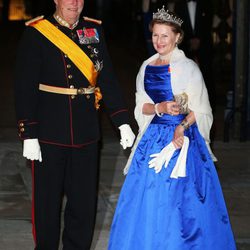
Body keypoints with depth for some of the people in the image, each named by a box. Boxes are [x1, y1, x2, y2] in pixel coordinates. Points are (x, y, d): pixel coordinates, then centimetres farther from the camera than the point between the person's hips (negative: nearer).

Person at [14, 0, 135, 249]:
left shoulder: (94, 30, 7)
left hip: (86, 134, 4)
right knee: (47, 199, 6)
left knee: (84, 199, 10)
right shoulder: (36, 33, -7)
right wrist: (29, 135, -14)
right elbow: (25, 87, -9)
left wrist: (122, 122, 3)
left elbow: (107, 79, 9)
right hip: (49, 133, -4)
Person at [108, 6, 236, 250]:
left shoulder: (188, 67, -6)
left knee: (178, 200, -4)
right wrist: (160, 108, -12)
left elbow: (200, 109, -7)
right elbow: (141, 106, 9)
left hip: (182, 137, -5)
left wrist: (182, 127, -24)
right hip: (153, 137, 5)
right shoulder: (147, 67, 10)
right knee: (147, 198, 7)